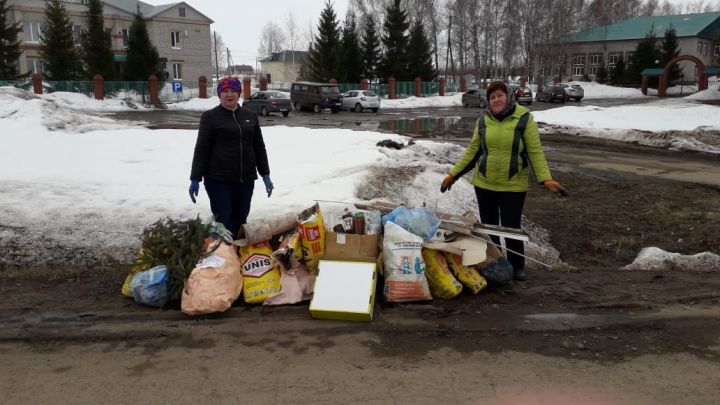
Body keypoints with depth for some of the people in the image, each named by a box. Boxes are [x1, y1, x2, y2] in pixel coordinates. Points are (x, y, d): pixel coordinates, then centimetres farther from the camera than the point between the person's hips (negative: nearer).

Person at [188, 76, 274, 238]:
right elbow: (201, 149, -3)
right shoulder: (210, 117, 0)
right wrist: (195, 178, -8)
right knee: (223, 223, -7)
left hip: (246, 179, 4)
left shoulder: (250, 116, 12)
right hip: (218, 179, -4)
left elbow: (259, 147, 16)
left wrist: (265, 175, 12)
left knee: (240, 222, 8)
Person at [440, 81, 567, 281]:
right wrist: (453, 174, 6)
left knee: (511, 227, 1)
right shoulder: (483, 121, 3)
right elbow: (472, 151, 9)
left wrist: (546, 178, -19)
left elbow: (535, 151, -8)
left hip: (513, 186, -3)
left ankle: (517, 266, 19)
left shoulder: (524, 118, -6)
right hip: (484, 184, 3)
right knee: (488, 226, 11)